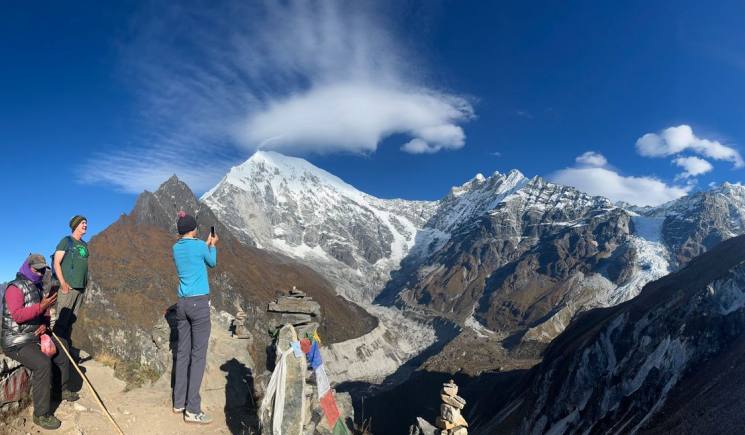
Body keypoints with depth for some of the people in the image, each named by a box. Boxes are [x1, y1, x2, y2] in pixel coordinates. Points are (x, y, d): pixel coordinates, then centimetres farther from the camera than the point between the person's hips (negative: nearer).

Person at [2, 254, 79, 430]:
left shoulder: (37, 287, 11)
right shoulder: (15, 287, -16)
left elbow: (44, 312, 16)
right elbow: (17, 315, -28)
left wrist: (44, 324, -4)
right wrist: (42, 306, -35)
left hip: (35, 336, 10)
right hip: (17, 342, -10)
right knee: (43, 363, -28)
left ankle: (62, 389, 30)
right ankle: (41, 414, -19)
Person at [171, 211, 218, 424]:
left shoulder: (176, 248, 8)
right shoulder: (199, 246, -9)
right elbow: (212, 263, 10)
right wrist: (213, 245, 26)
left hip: (182, 303, 7)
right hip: (199, 303, -7)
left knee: (182, 353, 12)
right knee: (198, 355, -4)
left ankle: (179, 402, 20)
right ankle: (192, 409, -3)